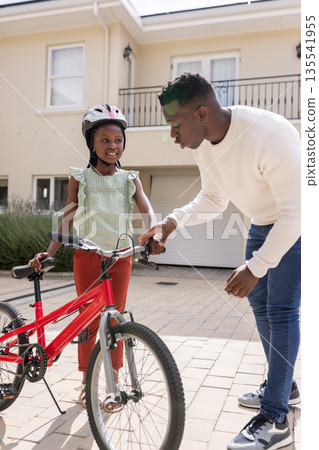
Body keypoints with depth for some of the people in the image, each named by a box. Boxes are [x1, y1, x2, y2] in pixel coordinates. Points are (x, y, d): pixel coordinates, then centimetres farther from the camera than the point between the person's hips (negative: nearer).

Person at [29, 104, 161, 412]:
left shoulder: (130, 179, 5)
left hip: (119, 257, 1)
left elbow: (147, 210, -9)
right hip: (87, 257, 0)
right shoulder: (80, 178, 2)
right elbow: (67, 220, 0)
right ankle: (86, 381, 27)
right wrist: (49, 252, -13)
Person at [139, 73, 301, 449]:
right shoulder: (203, 145, -10)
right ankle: (282, 384, 33)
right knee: (259, 302, 12)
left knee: (281, 310, -12)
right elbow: (213, 199, 4)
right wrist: (173, 221, -12)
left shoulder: (269, 134, -35)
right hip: (262, 222, 8)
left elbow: (295, 210, -32)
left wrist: (255, 267, -33)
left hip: (295, 224, -8)